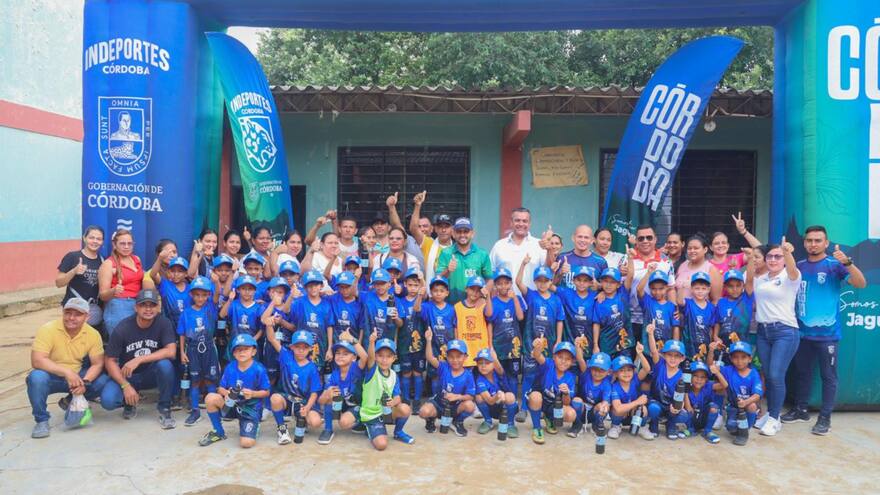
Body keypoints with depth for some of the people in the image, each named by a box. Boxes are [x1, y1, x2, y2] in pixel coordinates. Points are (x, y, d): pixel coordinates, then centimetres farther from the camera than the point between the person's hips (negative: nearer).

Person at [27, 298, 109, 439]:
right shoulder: (48, 330, -19)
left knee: (103, 381, -19)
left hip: (77, 376, 3)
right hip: (51, 377, -3)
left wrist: (84, 382, -27)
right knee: (37, 377, -35)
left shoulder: (93, 334, -10)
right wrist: (66, 371, -36)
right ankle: (41, 420, -12)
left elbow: (98, 364, -8)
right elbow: (37, 361, -28)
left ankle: (71, 401, 10)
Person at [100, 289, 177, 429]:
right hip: (126, 375, 0)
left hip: (152, 375, 0)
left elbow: (171, 351, -25)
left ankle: (164, 409, -12)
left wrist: (139, 360, -31)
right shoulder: (123, 328, -15)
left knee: (165, 364, -33)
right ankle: (130, 402, 12)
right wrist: (126, 386, -22)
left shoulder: (163, 323, -14)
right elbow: (110, 361, -11)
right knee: (107, 400, -26)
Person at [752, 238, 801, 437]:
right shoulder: (759, 279, 12)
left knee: (776, 376, -9)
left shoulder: (790, 277, -6)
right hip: (763, 331, 5)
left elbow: (792, 268, -26)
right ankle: (770, 413, 21)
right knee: (767, 375, 7)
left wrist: (787, 252, -48)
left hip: (785, 332, -5)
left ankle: (774, 419, 4)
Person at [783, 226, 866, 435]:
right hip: (802, 331, 4)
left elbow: (861, 283, -17)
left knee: (828, 375, 4)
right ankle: (800, 409, 27)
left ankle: (825, 417, 13)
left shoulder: (834, 265, -6)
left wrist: (847, 262, -33)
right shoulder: (799, 266, 6)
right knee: (802, 372, 15)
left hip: (827, 333, -4)